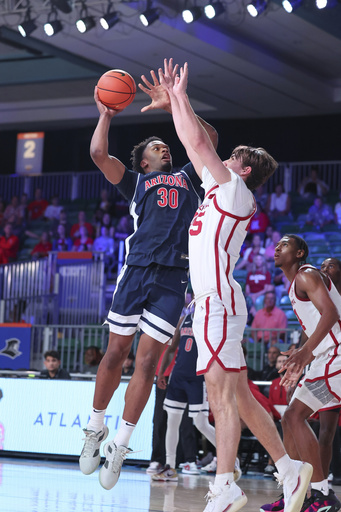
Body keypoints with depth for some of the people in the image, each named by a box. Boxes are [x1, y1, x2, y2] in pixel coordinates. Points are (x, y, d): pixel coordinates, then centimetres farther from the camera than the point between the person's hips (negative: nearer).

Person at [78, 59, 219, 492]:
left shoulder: (188, 177, 26)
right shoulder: (135, 181, 20)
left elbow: (209, 138, 18)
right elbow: (98, 153, 7)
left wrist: (174, 105, 13)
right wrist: (106, 114, 13)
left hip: (173, 277, 1)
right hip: (137, 268, -1)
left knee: (147, 361, -3)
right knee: (116, 353, 2)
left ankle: (120, 446, 3)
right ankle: (96, 427, 20)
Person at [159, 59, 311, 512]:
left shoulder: (236, 191, -2)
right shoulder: (221, 192, 21)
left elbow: (199, 143, -9)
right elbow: (195, 147, 27)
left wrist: (181, 96, 1)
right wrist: (172, 99, 26)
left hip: (219, 300, -10)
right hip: (213, 301, 10)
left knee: (223, 393, -13)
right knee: (237, 396, 10)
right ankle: (289, 468, 13)